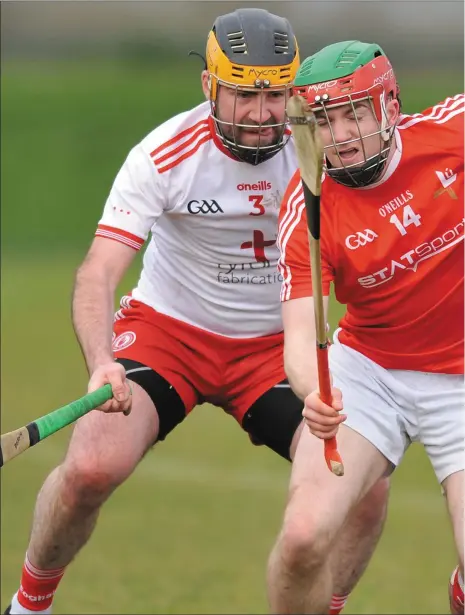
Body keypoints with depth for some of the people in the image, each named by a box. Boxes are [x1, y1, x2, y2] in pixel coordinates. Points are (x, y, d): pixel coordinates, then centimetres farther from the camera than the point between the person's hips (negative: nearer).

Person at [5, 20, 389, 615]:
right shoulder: (163, 156, -21)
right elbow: (99, 271, -28)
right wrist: (101, 364, -46)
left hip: (274, 345, 3)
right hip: (166, 328, -2)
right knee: (90, 469, -25)